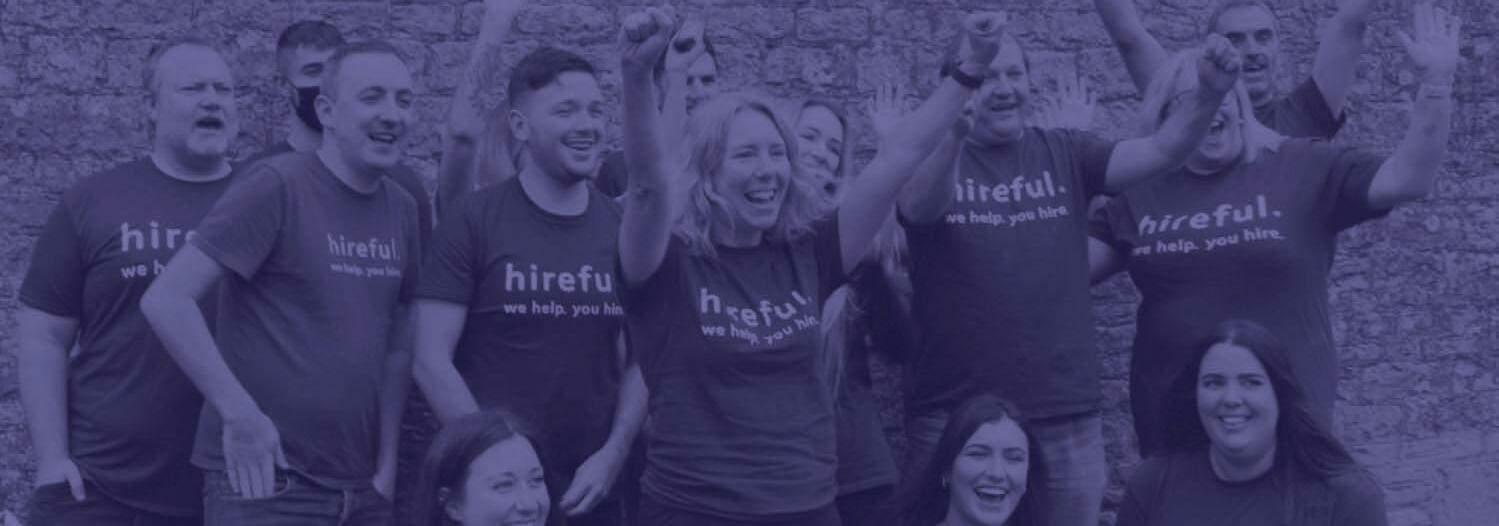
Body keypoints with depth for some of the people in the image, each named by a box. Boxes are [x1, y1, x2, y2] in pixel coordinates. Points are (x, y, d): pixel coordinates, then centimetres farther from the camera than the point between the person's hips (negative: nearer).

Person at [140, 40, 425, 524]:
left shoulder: (402, 209, 6)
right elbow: (165, 301, -16)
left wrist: (387, 461, 8)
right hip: (267, 480, -6)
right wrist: (240, 416, -17)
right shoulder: (277, 186, -12)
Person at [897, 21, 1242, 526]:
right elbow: (918, 210, -23)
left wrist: (1209, 94, -26)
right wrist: (957, 128, -42)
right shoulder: (932, 159, -1)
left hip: (1067, 418, 3)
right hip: (955, 419, -2)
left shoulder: (1065, 153, 7)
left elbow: (1162, 150, -6)